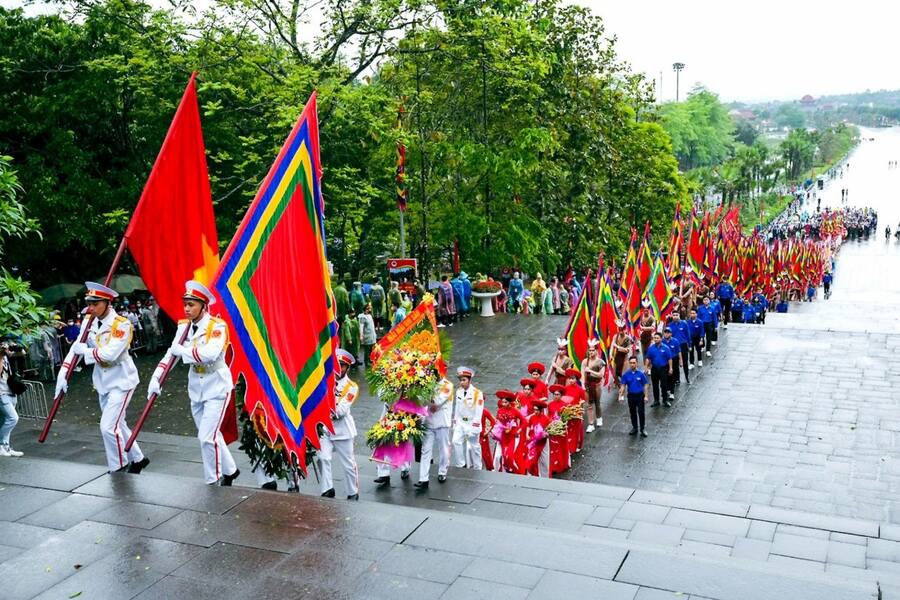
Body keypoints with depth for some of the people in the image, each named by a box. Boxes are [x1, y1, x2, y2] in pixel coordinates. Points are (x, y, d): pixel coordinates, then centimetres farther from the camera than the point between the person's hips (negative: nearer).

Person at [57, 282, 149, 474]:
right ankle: (138, 459, 33)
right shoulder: (90, 323, 2)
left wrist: (85, 350, -15)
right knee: (117, 425, 17)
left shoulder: (122, 325, -19)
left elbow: (109, 354, -28)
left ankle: (119, 468, 8)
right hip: (103, 382, 7)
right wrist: (62, 374, -6)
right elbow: (76, 348, 2)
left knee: (108, 427, -11)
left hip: (121, 382, -7)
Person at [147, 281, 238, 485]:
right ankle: (230, 470, 35)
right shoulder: (184, 326, 2)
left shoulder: (217, 326, -17)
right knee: (210, 435, 16)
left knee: (207, 437, -10)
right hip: (196, 388, 7)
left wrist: (182, 350, -22)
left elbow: (210, 353, -33)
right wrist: (156, 378, -15)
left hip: (216, 387, -7)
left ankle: (213, 482, 6)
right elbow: (171, 353, -3)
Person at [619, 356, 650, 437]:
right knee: (632, 413, 13)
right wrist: (620, 395, -12)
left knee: (641, 412, -1)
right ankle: (634, 428, 27)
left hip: (640, 395, -2)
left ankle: (642, 429, 11)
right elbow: (623, 386, 0)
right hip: (631, 396, 3)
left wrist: (645, 396, -6)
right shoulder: (626, 375, -2)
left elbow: (645, 385, -2)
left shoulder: (641, 374, -7)